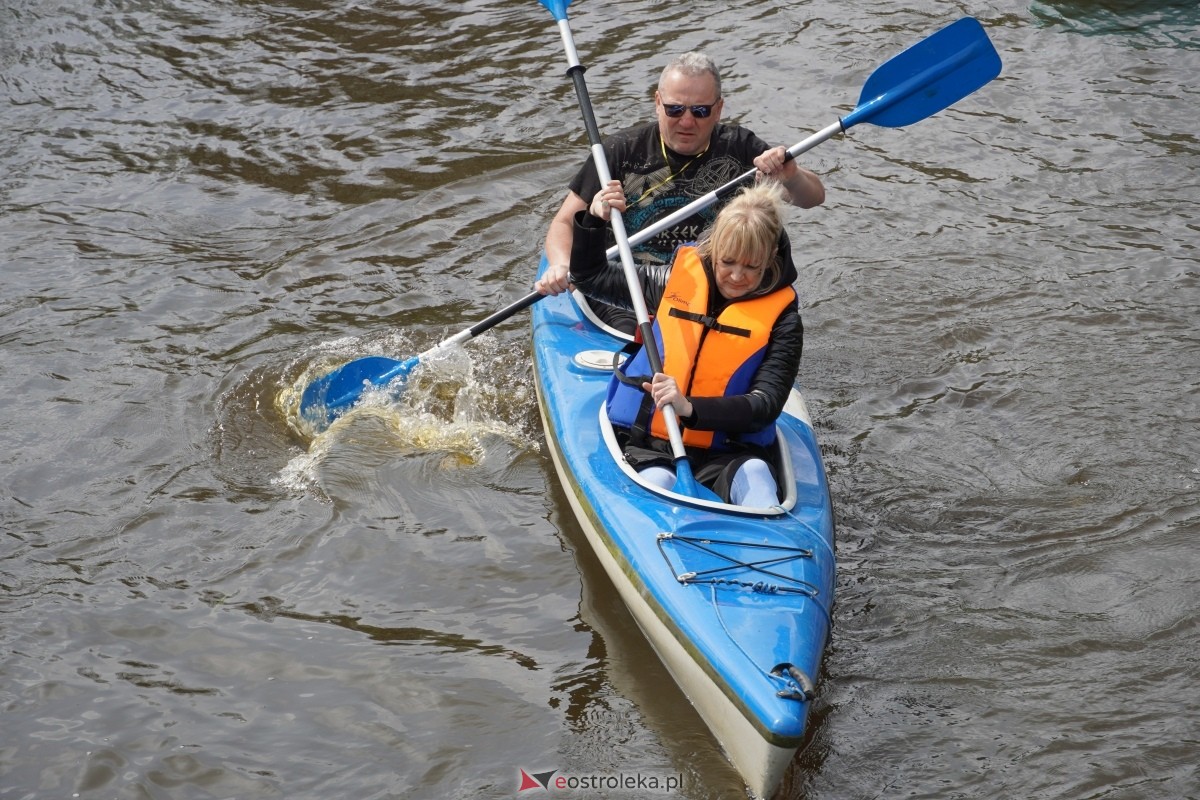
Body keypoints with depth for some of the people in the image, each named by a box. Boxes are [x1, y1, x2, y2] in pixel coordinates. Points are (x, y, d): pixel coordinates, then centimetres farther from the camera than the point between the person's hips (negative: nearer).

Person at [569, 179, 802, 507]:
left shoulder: (780, 317, 1)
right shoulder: (678, 280, 7)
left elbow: (766, 406, -9)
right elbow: (590, 277, 20)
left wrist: (690, 408, -25)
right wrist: (594, 220, 0)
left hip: (724, 454, -1)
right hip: (648, 445, 1)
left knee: (754, 474, -35)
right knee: (658, 482, -34)